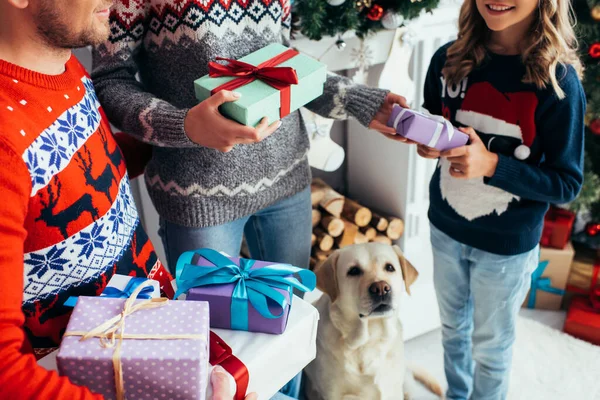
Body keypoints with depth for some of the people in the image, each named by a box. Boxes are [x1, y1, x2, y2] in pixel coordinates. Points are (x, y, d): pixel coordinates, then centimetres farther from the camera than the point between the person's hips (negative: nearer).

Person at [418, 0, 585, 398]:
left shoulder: (558, 81, -21)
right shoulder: (449, 59, -9)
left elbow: (567, 184, -15)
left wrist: (491, 165, -29)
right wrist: (429, 142, -16)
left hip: (507, 245, -4)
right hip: (445, 228, 4)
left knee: (490, 347, 17)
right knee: (453, 328, 25)